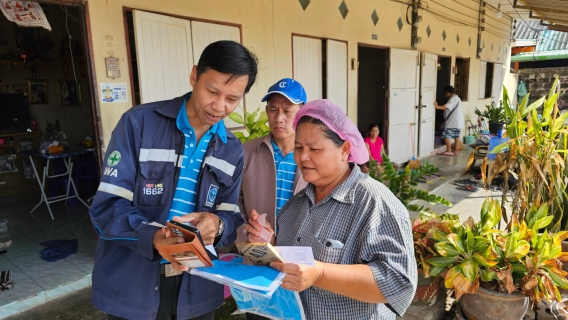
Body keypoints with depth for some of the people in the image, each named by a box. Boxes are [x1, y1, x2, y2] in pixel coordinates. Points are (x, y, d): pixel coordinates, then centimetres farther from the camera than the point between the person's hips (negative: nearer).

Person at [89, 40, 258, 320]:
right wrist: (154, 238, -31)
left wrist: (217, 224, -23)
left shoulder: (233, 150, 3)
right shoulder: (138, 123, -10)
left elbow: (232, 216, 0)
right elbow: (106, 206, -13)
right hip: (132, 286, -3)